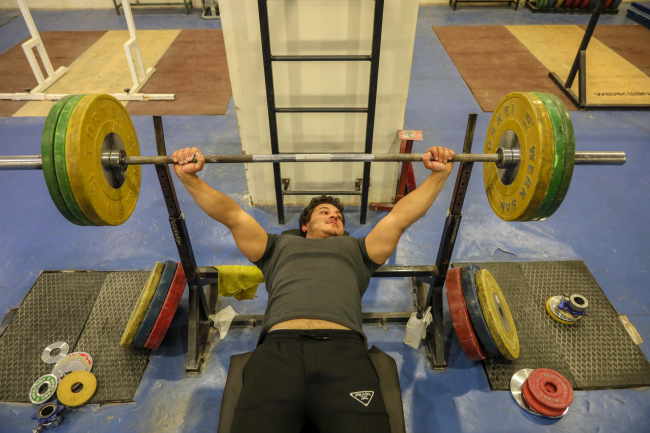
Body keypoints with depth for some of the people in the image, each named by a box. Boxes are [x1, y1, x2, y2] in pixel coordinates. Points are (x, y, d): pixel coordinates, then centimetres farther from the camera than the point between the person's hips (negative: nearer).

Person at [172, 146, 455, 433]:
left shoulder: (356, 250, 36)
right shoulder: (281, 246, 34)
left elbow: (400, 216, 29)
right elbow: (233, 216, 27)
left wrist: (439, 173, 21)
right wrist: (190, 177, 16)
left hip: (343, 350, 1)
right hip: (278, 349, 0)